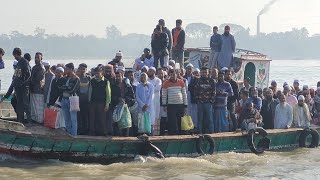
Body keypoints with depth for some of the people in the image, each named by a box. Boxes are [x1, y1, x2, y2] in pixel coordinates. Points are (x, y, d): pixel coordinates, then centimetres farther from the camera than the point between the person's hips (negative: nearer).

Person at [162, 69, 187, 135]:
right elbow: (164, 95, 6)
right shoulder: (166, 83, 3)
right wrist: (164, 105, -2)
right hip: (170, 105, -2)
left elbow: (184, 94, 9)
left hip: (180, 105, 2)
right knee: (172, 122, -5)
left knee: (180, 122, 3)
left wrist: (185, 105, 5)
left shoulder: (181, 82, 7)